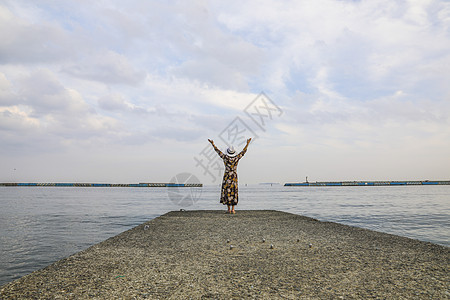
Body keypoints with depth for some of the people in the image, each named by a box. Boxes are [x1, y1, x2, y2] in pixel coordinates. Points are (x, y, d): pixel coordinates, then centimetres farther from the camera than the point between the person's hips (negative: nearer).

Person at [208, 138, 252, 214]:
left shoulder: (225, 158, -10)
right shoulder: (236, 158, -8)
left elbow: (218, 151, -2)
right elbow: (243, 151, 3)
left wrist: (212, 143, 7)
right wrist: (247, 143, 12)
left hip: (226, 177, -1)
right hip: (234, 177, 1)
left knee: (227, 192, 5)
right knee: (233, 192, 7)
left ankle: (229, 209, 3)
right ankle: (233, 209, 3)